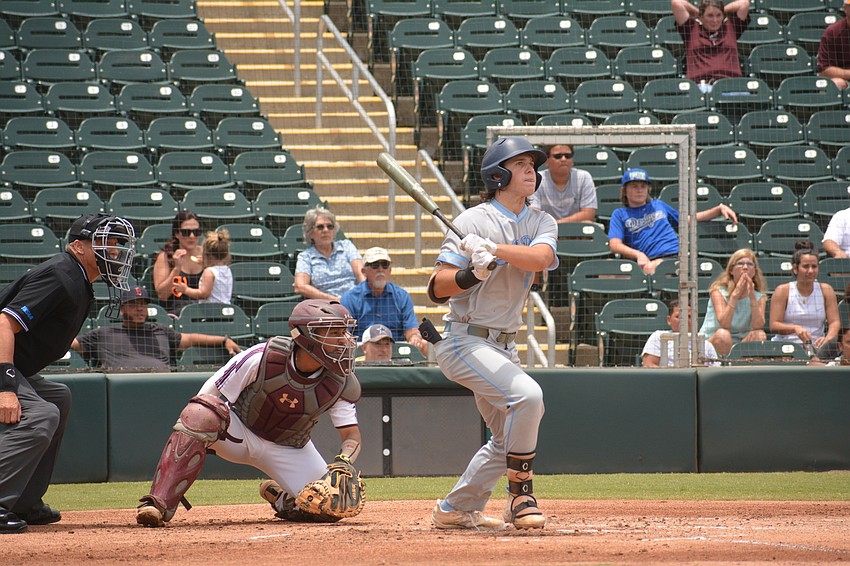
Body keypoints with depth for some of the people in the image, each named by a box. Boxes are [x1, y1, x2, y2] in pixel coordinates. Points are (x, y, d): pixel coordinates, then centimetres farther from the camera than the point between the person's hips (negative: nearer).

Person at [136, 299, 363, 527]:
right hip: (238, 434, -4)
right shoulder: (262, 357, -26)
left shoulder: (342, 382, -18)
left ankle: (277, 496, 21)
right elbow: (208, 397, -19)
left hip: (289, 450, 4)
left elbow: (352, 435, -10)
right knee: (201, 413, -37)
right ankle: (158, 504, -35)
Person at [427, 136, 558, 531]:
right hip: (464, 340, -8)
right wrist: (474, 273, -32)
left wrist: (493, 249, -33)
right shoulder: (473, 221, -10)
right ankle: (520, 495, -16)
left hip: (504, 346, 8)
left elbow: (542, 257, -18)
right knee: (527, 395, -27)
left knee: (508, 437, 14)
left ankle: (455, 510, 27)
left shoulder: (542, 223, 6)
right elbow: (437, 289, -14)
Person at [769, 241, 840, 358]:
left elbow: (835, 322, 1)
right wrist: (795, 328, -25)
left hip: (816, 346, 3)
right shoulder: (782, 291, 2)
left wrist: (828, 338, -23)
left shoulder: (826, 290, 9)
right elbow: (774, 325, -5)